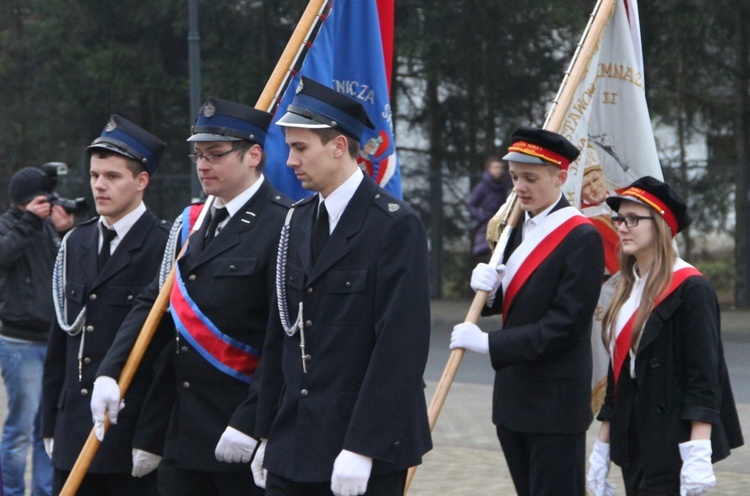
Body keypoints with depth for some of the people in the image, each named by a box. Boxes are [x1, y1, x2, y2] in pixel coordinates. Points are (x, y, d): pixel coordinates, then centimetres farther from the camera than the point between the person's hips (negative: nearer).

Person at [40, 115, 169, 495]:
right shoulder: (76, 244, 13)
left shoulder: (165, 247, -7)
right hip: (74, 433, 6)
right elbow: (59, 339, 16)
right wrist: (50, 423, 13)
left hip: (134, 434, -6)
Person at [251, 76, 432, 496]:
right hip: (294, 446, 7)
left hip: (370, 448, -7)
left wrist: (363, 448, -20)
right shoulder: (299, 221, 12)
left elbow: (401, 346, -16)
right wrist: (268, 434, 13)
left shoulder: (396, 225, -11)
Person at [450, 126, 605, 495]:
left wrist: (489, 343, -24)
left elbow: (564, 324, -20)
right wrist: (488, 288, -8)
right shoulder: (519, 227, 11)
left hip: (556, 403, -8)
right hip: (513, 395, 8)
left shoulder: (582, 238, -15)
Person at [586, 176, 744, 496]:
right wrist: (602, 448, 16)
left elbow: (704, 376, -15)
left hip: (672, 444, -8)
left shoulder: (691, 289, -11)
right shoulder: (630, 287, 13)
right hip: (634, 443, 8)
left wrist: (698, 455, -21)